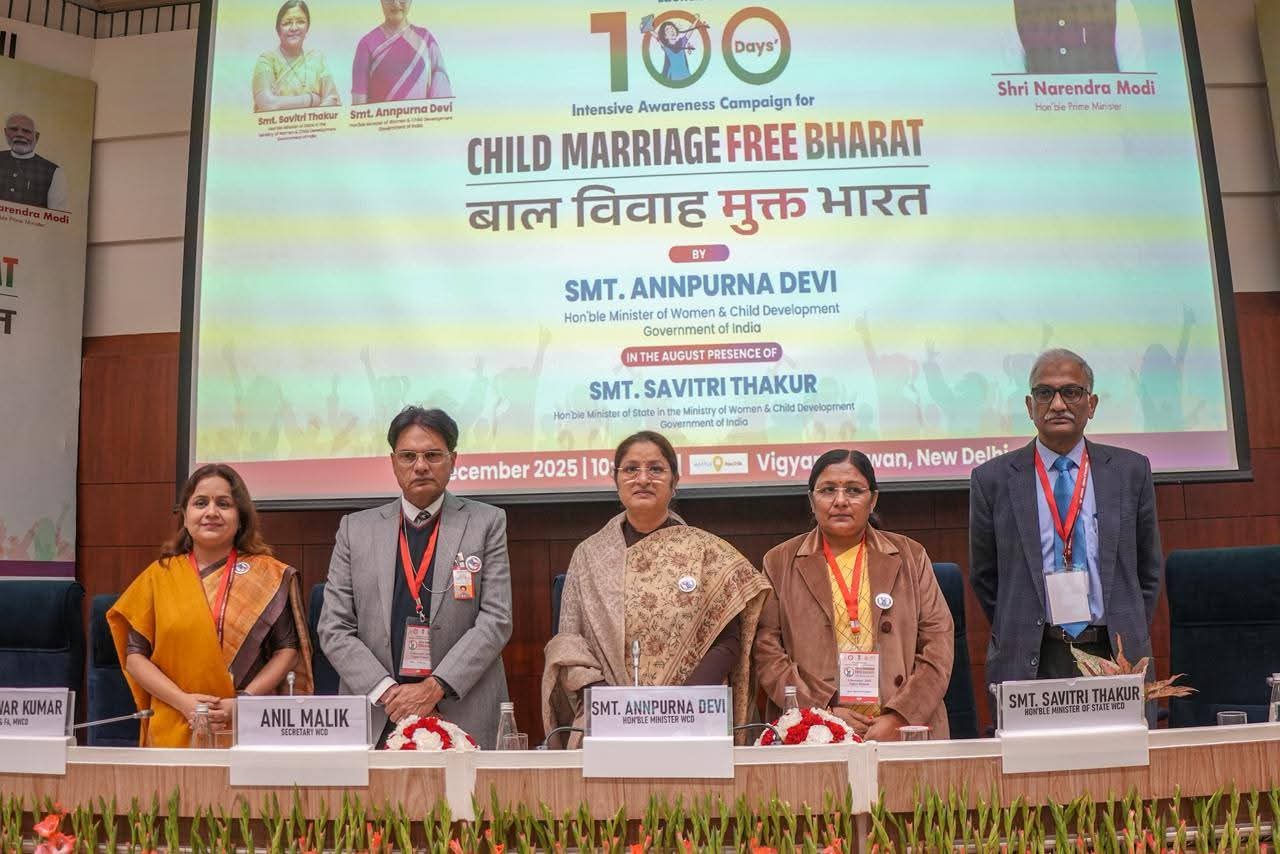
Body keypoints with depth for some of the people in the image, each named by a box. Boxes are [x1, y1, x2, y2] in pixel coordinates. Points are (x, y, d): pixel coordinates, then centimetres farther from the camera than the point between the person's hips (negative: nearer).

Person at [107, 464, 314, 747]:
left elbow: (287, 649, 2)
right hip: (173, 732, 1)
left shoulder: (268, 575, 3)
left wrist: (243, 701, -11)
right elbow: (135, 656, 6)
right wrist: (184, 701, -8)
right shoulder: (158, 575, 8)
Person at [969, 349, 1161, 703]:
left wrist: (1131, 639, 9)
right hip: (1028, 663, -1)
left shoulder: (1130, 470, 5)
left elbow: (1147, 568, 12)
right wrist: (1016, 635, 6)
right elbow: (984, 577, 7)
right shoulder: (992, 479, 0)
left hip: (1116, 657, 2)